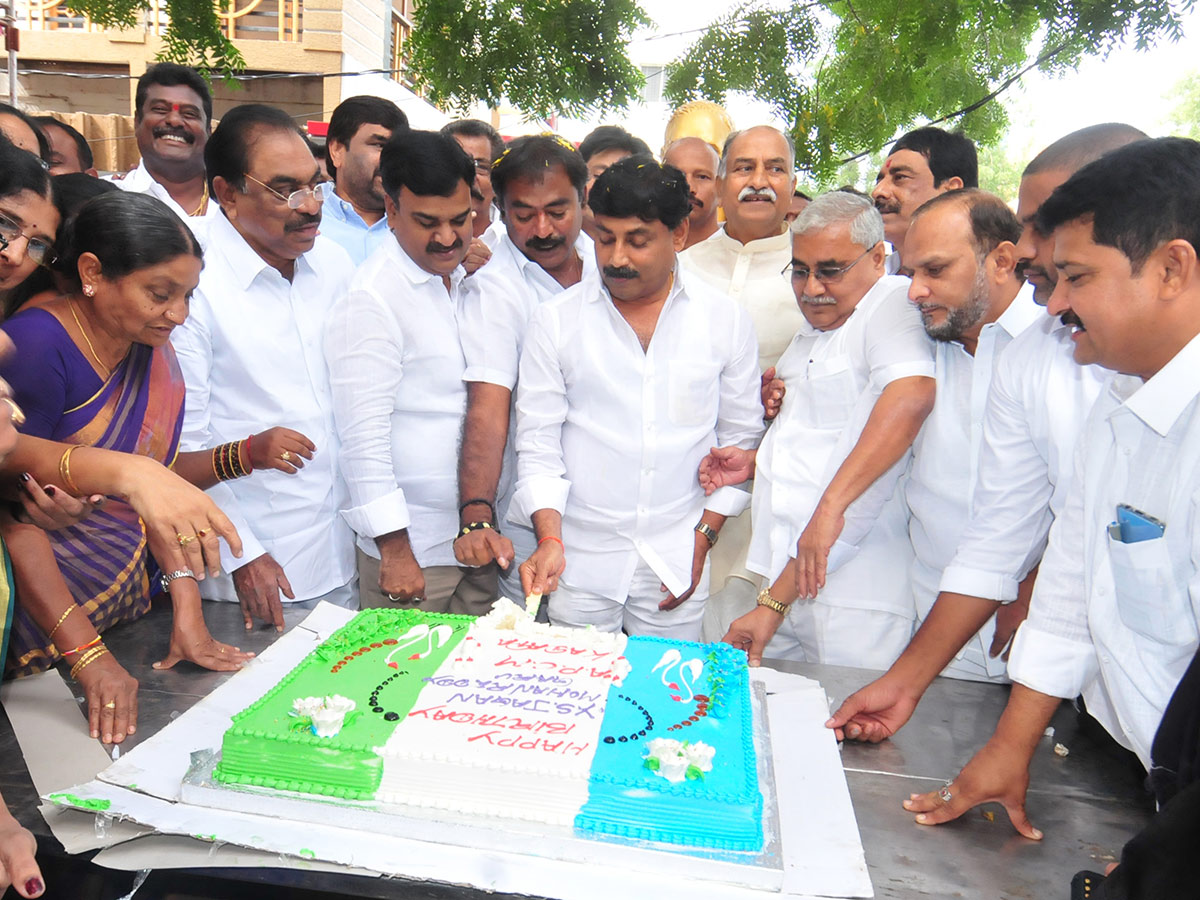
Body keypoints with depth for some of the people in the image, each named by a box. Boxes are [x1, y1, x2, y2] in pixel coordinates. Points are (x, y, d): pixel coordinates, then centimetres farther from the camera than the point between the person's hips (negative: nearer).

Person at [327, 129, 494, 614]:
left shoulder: (466, 280, 10)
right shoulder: (372, 297, -14)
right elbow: (364, 435, -16)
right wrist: (394, 549, -15)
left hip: (476, 537, 7)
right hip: (408, 548, -6)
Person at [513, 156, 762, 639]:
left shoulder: (726, 320, 1)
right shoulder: (555, 319, -2)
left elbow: (740, 437, 6)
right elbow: (537, 440, 0)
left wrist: (703, 536, 1)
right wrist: (549, 537, -12)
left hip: (676, 561, 1)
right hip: (580, 560, 0)